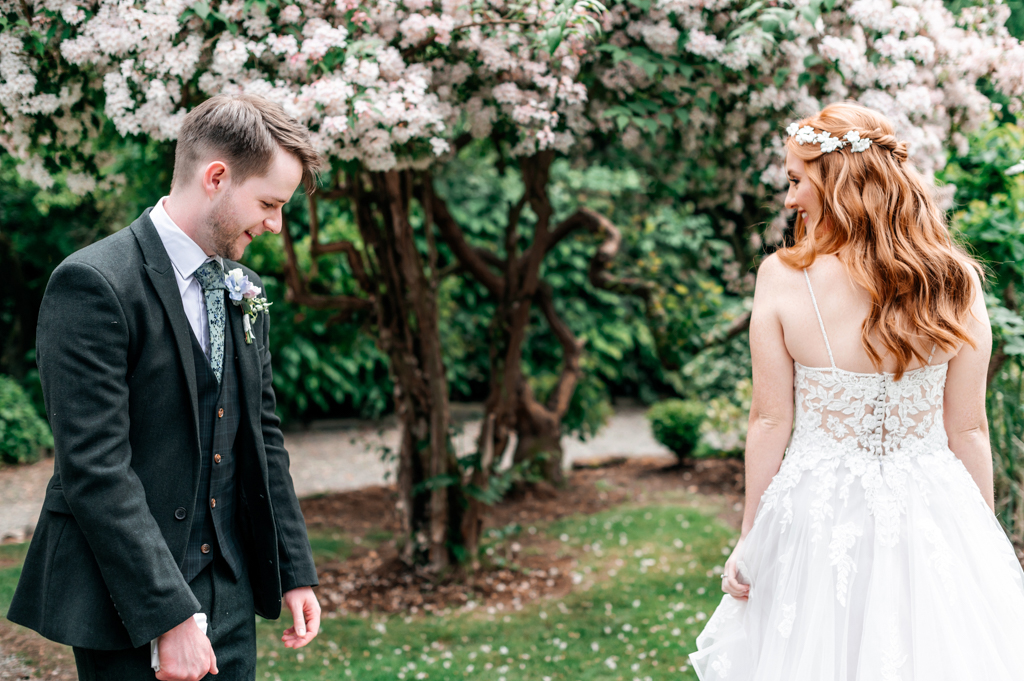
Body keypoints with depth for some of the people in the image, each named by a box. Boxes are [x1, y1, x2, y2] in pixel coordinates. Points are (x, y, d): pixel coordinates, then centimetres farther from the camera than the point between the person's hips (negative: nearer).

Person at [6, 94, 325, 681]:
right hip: (129, 605, -7)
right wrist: (169, 616, -21)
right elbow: (95, 468, -19)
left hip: (230, 590, 7)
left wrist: (296, 570, 11)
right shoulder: (95, 284, -14)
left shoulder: (244, 291, 10)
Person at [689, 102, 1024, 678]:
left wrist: (750, 538, 5)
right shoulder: (956, 284, -7)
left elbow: (770, 421, -7)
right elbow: (969, 430, -1)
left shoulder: (783, 278, -13)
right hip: (932, 516, 2)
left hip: (816, 517, -1)